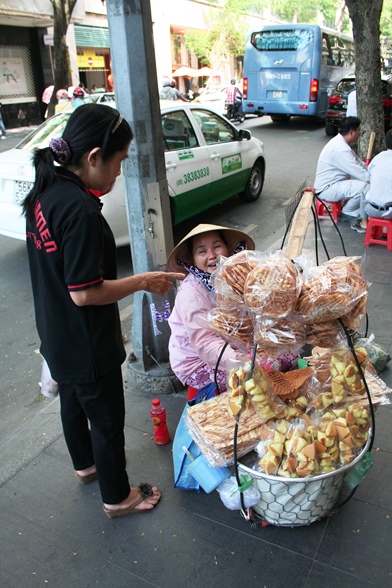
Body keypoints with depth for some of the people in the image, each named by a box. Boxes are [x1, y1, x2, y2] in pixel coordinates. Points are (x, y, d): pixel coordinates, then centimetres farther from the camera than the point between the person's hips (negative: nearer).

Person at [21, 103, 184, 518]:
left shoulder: (45, 192, -2)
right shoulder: (79, 208, -30)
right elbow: (84, 293, -28)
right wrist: (144, 282, -19)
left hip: (57, 336, 9)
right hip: (86, 345, -9)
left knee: (73, 402, 28)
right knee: (107, 419, 12)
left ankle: (85, 465, 54)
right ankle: (117, 497, 35)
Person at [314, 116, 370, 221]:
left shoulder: (340, 142, 8)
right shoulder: (340, 149, -25)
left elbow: (358, 163, 16)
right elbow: (360, 173, -24)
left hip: (335, 184, 11)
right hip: (326, 190, -11)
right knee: (364, 187, -25)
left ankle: (354, 213, 7)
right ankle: (346, 214, -3)